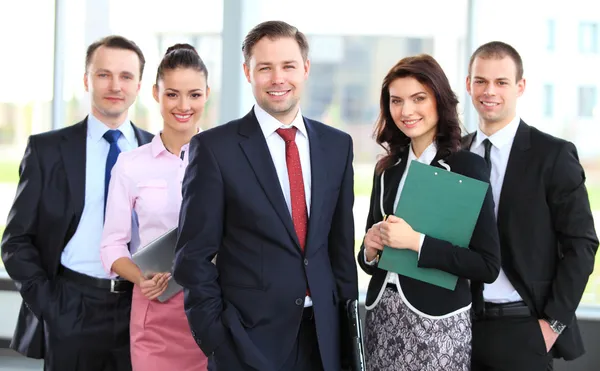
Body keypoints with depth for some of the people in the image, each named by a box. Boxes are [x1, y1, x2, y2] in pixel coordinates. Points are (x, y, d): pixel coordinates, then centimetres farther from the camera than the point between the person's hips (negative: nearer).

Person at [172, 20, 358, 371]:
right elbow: (195, 254, -6)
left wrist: (349, 319, 8)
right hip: (249, 335, -4)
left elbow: (342, 243, 11)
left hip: (323, 334, 4)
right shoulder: (214, 147, -6)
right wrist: (215, 335, -9)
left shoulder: (337, 144, 7)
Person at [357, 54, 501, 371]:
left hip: (437, 320, -5)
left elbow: (488, 266, -14)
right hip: (381, 316, 5)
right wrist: (370, 250, -7)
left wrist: (416, 241, -20)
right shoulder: (387, 168, 6)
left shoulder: (467, 166, -8)